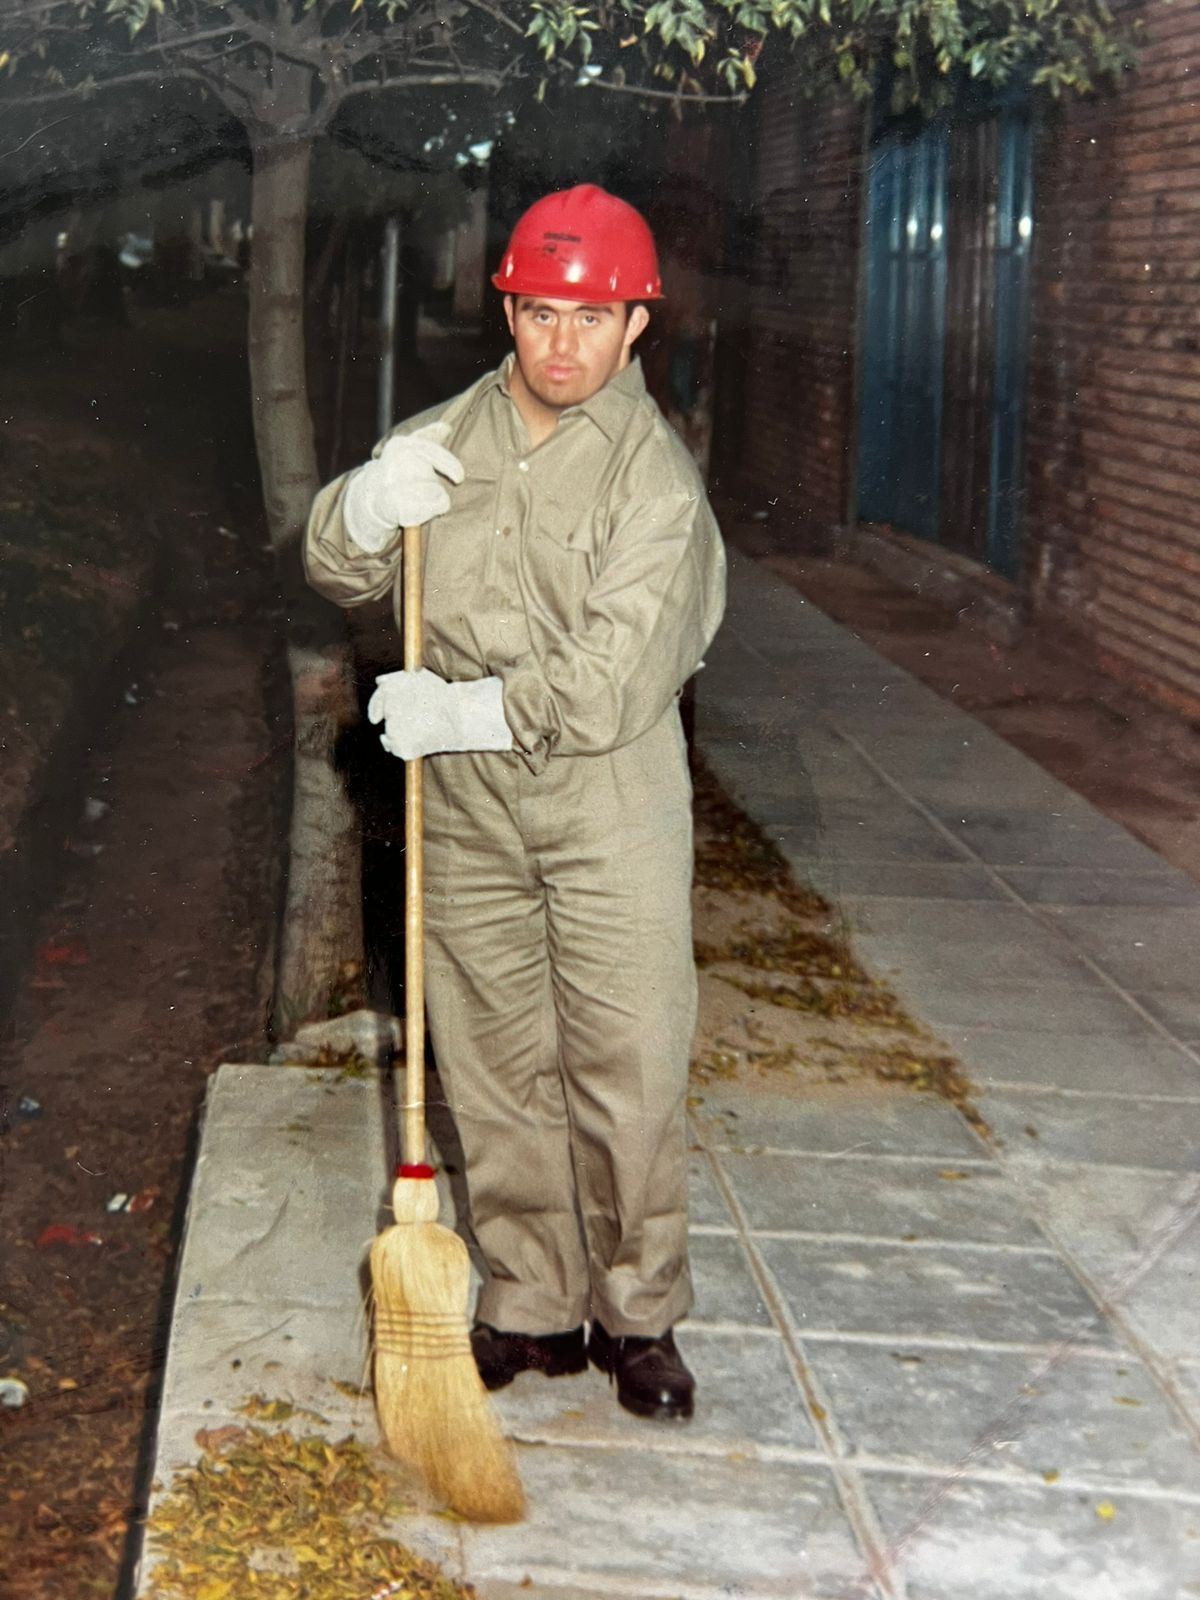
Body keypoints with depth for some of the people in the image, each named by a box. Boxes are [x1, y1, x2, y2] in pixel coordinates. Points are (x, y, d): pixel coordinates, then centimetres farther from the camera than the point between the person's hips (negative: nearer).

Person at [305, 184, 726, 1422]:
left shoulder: (653, 475, -10)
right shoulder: (446, 441, 5)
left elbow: (608, 680, -18)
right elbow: (338, 574, 5)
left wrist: (461, 711, -17)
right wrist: (368, 506, -16)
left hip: (612, 813, -4)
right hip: (466, 810, 4)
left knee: (627, 1075, 0)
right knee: (496, 1071, 10)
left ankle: (637, 1315, 16)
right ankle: (533, 1306, 23)